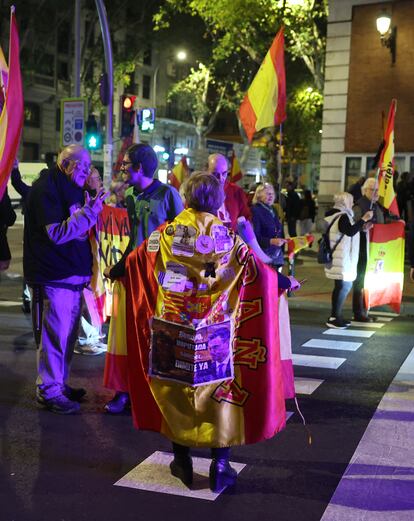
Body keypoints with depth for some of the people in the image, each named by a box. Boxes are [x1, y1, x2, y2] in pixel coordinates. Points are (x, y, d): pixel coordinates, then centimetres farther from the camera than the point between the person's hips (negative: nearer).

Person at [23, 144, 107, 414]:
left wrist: (92, 209, 10)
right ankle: (48, 390, 7)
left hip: (73, 274, 10)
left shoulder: (71, 189, 16)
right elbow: (58, 233, -21)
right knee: (56, 334, -4)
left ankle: (60, 383, 28)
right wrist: (89, 212, -23)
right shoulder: (46, 189, -13)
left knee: (69, 332, 15)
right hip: (55, 276, -10)